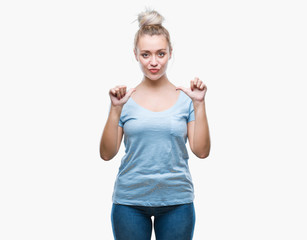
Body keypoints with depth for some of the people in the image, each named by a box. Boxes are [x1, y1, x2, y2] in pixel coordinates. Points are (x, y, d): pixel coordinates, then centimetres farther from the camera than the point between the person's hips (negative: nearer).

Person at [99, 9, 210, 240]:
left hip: (176, 201, 0)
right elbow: (107, 153, -4)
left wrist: (199, 104, -12)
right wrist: (115, 109, -14)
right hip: (130, 201, 0)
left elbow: (201, 151, -5)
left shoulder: (185, 98, 2)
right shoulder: (126, 99, 1)